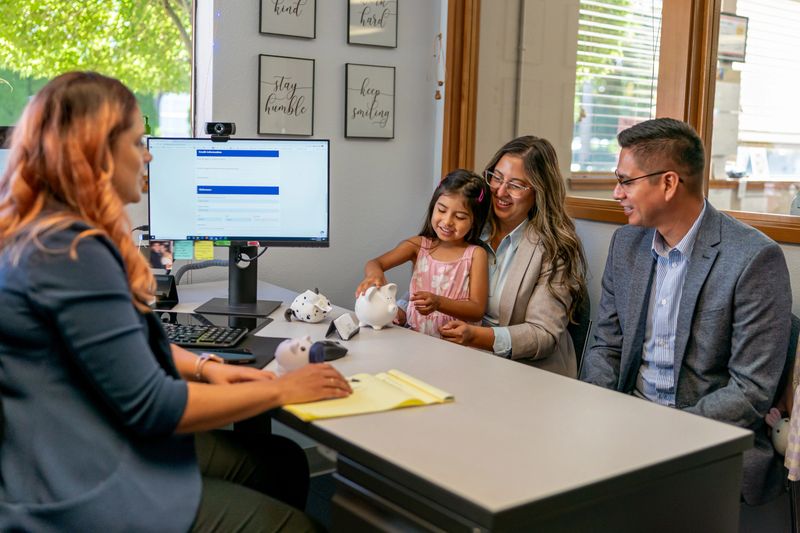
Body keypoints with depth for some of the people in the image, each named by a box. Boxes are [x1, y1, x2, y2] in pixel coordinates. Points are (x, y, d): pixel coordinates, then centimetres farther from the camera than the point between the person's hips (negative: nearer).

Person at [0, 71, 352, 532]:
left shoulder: (51, 234, 9)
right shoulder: (71, 252, -26)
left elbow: (125, 341, 19)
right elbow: (152, 407, -24)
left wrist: (203, 367, 4)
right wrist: (281, 390, -14)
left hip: (108, 446, 11)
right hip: (84, 493, -11)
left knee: (283, 463, 13)